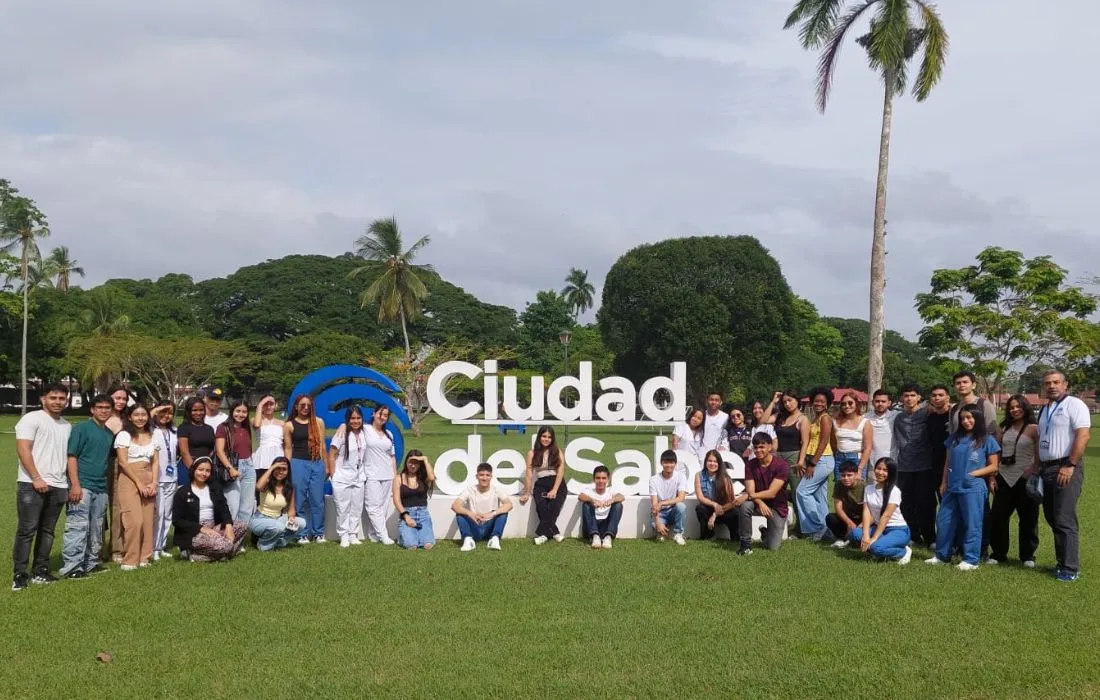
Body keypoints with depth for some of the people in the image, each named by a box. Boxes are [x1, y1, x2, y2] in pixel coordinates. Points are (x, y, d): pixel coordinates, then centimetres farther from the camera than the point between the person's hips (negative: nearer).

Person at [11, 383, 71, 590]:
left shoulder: (67, 426, 17)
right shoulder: (31, 419, -3)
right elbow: (23, 449, -11)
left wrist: (70, 483, 10)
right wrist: (36, 478, -17)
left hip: (58, 486, 6)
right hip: (32, 485, -6)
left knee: (47, 531, 9)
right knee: (27, 530, -6)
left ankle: (39, 571, 15)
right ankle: (19, 575, -2)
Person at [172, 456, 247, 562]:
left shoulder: (215, 489, 14)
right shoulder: (182, 493, -1)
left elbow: (224, 510, 5)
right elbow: (177, 521, -7)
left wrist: (228, 526, -17)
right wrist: (202, 529, -17)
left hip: (214, 528, 6)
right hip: (193, 533, -6)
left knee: (242, 526, -15)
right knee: (224, 545, -29)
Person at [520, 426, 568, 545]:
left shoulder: (558, 452, 9)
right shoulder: (532, 453, 10)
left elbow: (560, 471, -2)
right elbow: (529, 473, 6)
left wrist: (554, 490, -14)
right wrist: (527, 493, 1)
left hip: (557, 484, -1)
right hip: (540, 485, 1)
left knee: (554, 505, -30)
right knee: (541, 506, -30)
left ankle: (541, 534, -27)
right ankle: (555, 532, -22)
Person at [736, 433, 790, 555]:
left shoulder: (782, 465, -18)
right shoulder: (751, 465, -7)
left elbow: (772, 493, -25)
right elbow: (750, 491, -14)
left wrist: (748, 496, -34)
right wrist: (760, 502, -36)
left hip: (777, 507, -2)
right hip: (758, 503, 2)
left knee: (773, 547, -9)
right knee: (744, 506, -34)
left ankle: (766, 533, 28)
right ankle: (746, 544, -18)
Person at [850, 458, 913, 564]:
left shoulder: (894, 491, -12)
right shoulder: (869, 488, 6)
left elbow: (886, 516, -20)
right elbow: (866, 512, -5)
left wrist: (873, 538, -27)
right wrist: (866, 536, -20)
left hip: (898, 530, -5)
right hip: (878, 527, 5)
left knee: (876, 547, -33)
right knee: (855, 534, -22)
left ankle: (904, 551, -4)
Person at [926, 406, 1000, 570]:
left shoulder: (987, 440, -1)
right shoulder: (954, 438, 12)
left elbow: (993, 466, 0)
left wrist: (974, 474, -11)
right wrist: (944, 482, 10)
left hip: (973, 489, -5)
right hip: (952, 488, 5)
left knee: (972, 524, -2)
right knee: (943, 522, 8)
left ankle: (971, 560, 4)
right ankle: (942, 555, 20)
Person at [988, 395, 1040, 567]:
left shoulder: (1033, 429, -2)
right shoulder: (1004, 428, 11)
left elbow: (1039, 456, -4)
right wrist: (992, 477, 6)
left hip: (1024, 480, -4)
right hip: (1004, 479, 4)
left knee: (1028, 519, 3)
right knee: (997, 517, 3)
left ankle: (1028, 556, 16)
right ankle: (998, 553, 15)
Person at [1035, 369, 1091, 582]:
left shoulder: (1074, 405, -7)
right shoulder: (1044, 410, 18)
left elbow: (1083, 436, -16)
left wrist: (1070, 466, -20)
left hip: (1066, 468, -8)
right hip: (1047, 469, 8)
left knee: (1065, 520, -11)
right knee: (1052, 519, 11)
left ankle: (1071, 569, -7)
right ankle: (1062, 562, 19)